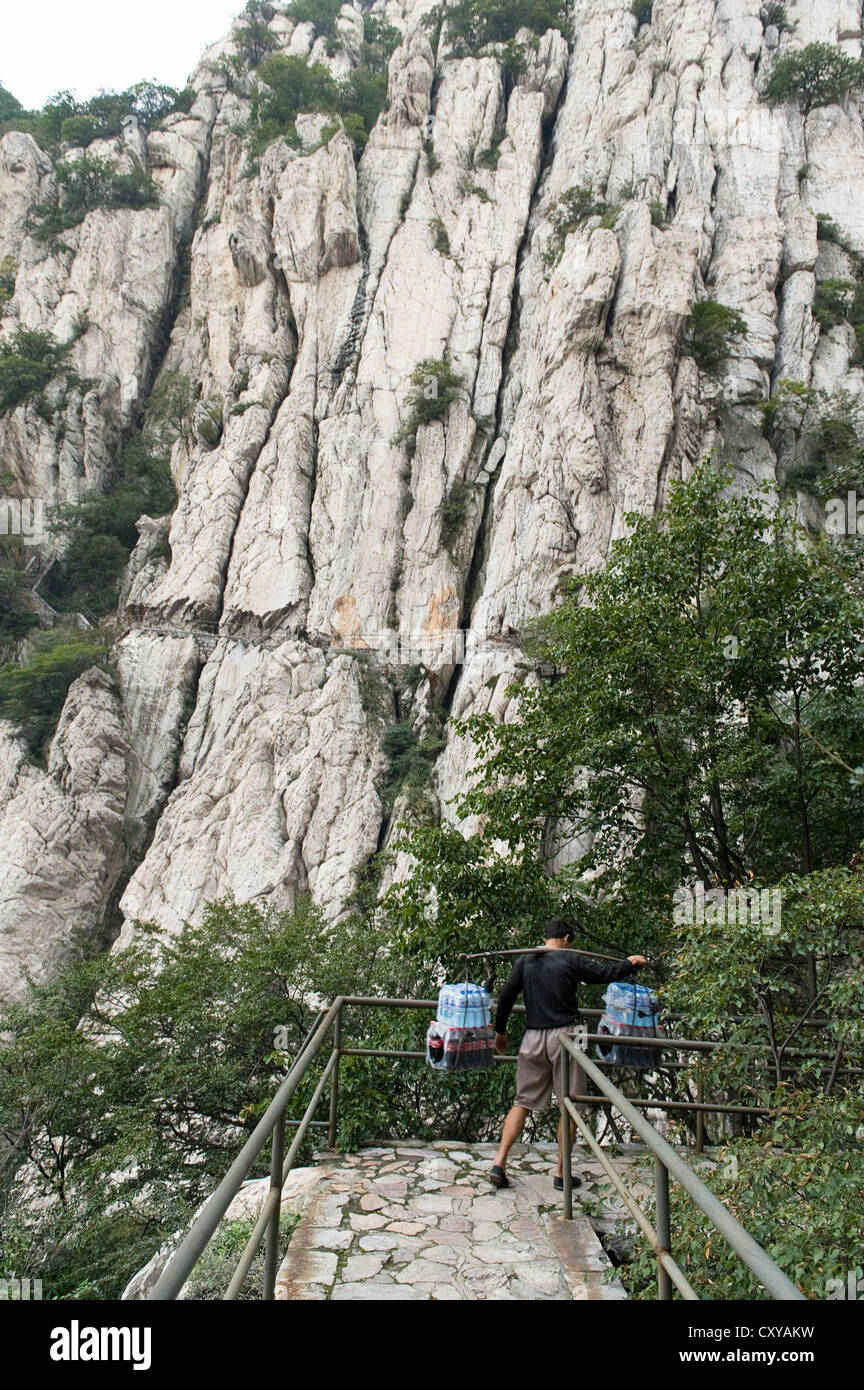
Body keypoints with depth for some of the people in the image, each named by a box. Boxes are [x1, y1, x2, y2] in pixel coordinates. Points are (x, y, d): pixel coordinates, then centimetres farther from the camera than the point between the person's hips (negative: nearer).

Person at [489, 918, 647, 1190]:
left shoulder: (525, 961, 6)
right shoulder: (571, 960, -4)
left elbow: (506, 996, 6)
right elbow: (607, 974, 2)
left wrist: (500, 1031, 17)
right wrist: (631, 963, 21)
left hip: (532, 1038, 4)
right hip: (563, 1036, -4)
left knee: (523, 1102, 11)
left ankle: (499, 1163, 1)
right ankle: (561, 1173, 11)